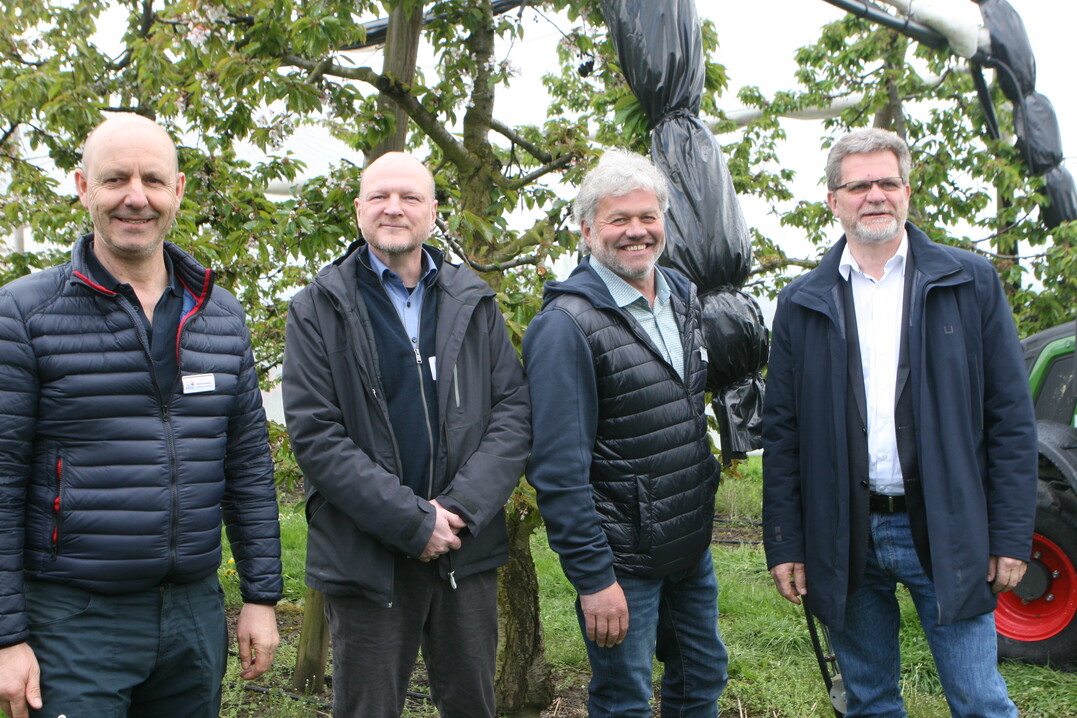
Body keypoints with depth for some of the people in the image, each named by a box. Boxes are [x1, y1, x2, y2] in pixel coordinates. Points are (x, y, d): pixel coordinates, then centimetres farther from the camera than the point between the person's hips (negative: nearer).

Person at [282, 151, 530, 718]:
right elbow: (314, 434, -9)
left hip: (468, 549, 3)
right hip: (366, 558, -2)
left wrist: (462, 508, -12)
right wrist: (411, 520, -15)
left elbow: (514, 410, 2)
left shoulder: (473, 303, 8)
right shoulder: (320, 309, -1)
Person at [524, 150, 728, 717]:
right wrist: (592, 577, -21)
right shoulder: (566, 324, -17)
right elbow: (558, 467, -20)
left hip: (692, 544, 7)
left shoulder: (683, 297, 6)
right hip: (623, 558, -7)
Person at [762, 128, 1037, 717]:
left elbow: (1011, 416, 0)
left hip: (946, 532, -1)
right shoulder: (802, 304, 5)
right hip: (844, 537, 2)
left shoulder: (970, 282, 2)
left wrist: (1012, 535, -5)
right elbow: (781, 432, 6)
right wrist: (783, 544, 2)